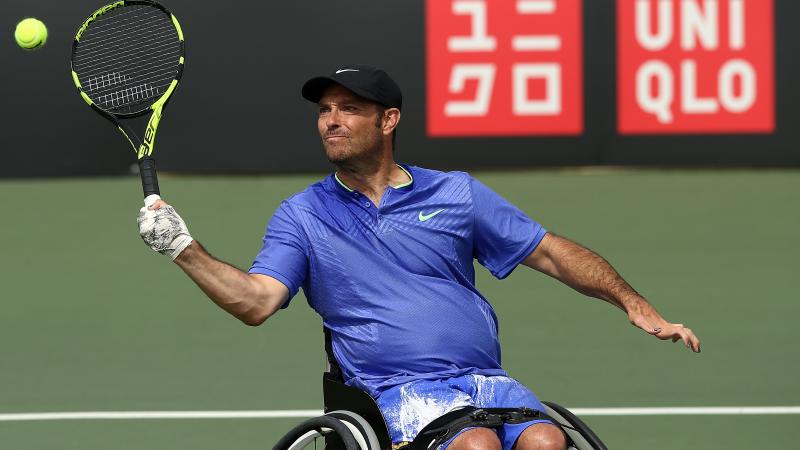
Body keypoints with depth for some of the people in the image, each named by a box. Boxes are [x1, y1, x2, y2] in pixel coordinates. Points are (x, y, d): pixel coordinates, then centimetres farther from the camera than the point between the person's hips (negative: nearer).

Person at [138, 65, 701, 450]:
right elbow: (256, 301, -2)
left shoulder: (457, 194, 14)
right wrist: (184, 249, -16)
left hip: (485, 379, 2)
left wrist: (635, 305, 8)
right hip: (398, 389, -2)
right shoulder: (301, 215, 11)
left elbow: (552, 254, 16)